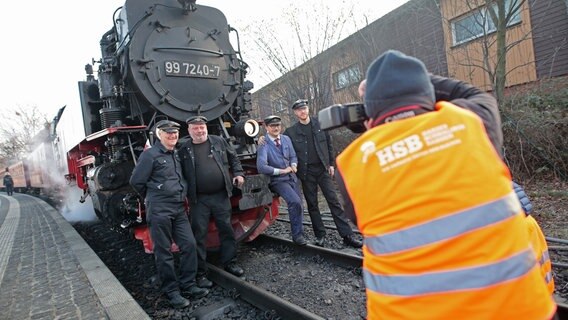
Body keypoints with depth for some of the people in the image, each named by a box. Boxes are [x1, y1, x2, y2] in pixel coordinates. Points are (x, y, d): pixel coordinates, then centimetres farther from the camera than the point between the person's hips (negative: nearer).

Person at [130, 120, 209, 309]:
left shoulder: (178, 154, 12)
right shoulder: (150, 155, -9)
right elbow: (136, 181, -5)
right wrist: (152, 199, 7)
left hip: (179, 209, 6)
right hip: (159, 211, -6)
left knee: (189, 245, 5)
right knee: (163, 252, 4)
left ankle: (188, 286, 18)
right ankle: (171, 291, 16)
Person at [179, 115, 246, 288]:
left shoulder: (219, 142, 4)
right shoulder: (184, 150, 0)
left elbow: (233, 158, 14)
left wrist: (238, 173, 2)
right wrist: (185, 194, -5)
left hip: (221, 196, 2)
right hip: (199, 200, -1)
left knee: (227, 230, 10)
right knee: (199, 235, 4)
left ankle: (230, 262, 29)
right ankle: (200, 273, 16)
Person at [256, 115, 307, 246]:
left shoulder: (286, 139, 5)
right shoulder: (264, 145, -13)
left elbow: (293, 156, 12)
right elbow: (262, 167, -23)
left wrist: (293, 165, -11)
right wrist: (282, 171, -18)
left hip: (292, 177, 6)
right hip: (278, 180, -6)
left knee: (298, 206, 8)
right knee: (295, 202, -23)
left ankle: (299, 233, 28)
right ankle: (297, 235, -6)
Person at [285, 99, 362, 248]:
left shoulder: (320, 124, 3)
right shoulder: (291, 131, 1)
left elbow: (329, 144, 7)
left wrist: (331, 163, 4)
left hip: (323, 169, 0)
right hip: (306, 172, 0)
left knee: (334, 201, -2)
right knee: (312, 204, 6)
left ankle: (347, 235, 0)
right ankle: (320, 235, 18)